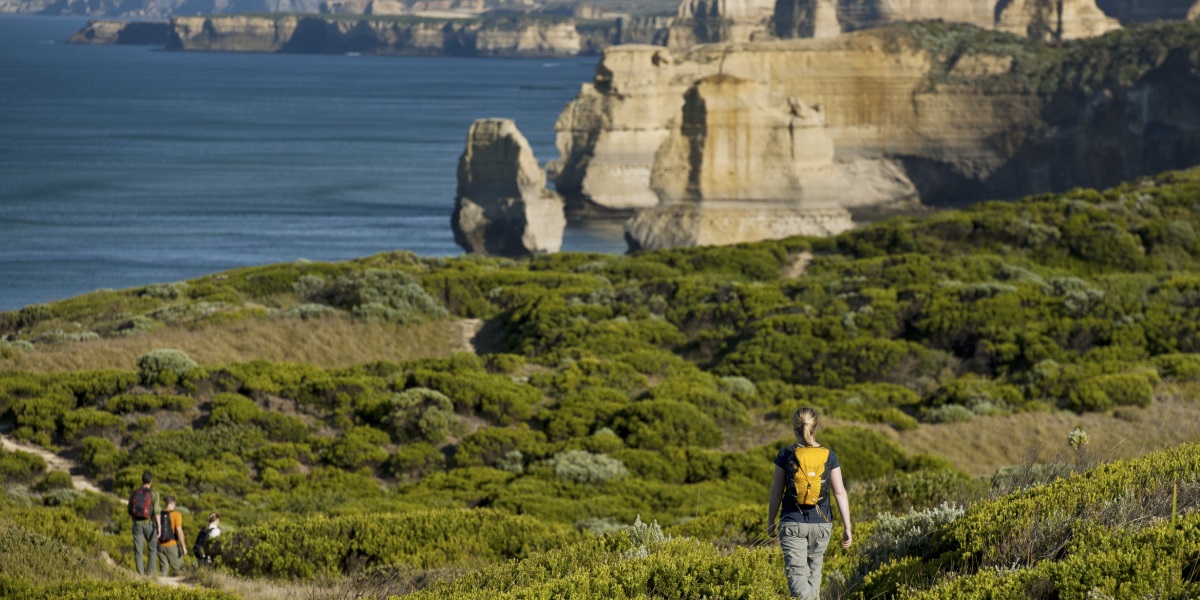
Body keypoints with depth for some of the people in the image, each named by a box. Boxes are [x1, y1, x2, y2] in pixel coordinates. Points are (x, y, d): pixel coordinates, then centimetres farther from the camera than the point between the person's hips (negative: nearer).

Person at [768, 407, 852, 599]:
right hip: (821, 524, 3)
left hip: (792, 523, -3)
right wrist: (847, 528, 2)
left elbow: (777, 492, -1)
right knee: (814, 571, 19)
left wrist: (770, 522, 12)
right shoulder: (829, 456, -1)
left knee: (797, 573, -7)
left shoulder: (785, 455, -6)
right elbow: (840, 492, -2)